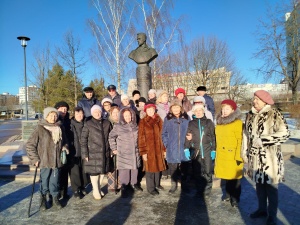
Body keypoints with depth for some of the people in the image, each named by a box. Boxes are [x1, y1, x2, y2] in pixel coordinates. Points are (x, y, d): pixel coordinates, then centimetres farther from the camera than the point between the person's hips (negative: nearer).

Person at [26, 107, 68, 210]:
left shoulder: (60, 128, 5)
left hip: (57, 161, 3)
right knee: (44, 181, 9)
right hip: (45, 161, -3)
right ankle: (44, 199, 28)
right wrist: (35, 159, -8)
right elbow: (30, 145, -5)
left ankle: (55, 198, 29)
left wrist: (64, 147, -1)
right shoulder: (40, 129, -8)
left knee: (55, 181, 13)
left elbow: (64, 141, 19)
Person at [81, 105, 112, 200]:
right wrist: (85, 153, -9)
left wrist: (111, 149, 8)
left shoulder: (107, 123, 6)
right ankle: (95, 191, 19)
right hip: (93, 152, -3)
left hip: (105, 152, 4)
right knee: (94, 171, 2)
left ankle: (99, 188, 30)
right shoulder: (88, 124, -4)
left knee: (103, 170, 11)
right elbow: (83, 139, -5)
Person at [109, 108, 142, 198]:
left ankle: (133, 183, 32)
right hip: (123, 153, -4)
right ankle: (124, 187, 13)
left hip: (135, 152, 4)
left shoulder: (135, 126, 4)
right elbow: (111, 137, -1)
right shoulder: (118, 127, -9)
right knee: (124, 170, -2)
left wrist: (138, 147, 12)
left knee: (134, 168, 13)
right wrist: (114, 148, -2)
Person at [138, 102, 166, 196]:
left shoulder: (159, 120, 6)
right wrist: (143, 152, -13)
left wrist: (164, 149, 8)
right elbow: (141, 138, -9)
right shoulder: (143, 122, -8)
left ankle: (157, 184, 37)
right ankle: (151, 188, 20)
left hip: (158, 148, 5)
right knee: (150, 168, 4)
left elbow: (162, 135, 9)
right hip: (149, 149, -5)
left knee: (158, 166, 16)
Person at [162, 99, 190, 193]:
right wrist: (166, 144, -5)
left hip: (183, 147, 1)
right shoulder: (167, 118, 2)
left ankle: (184, 184, 28)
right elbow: (164, 133, 4)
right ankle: (173, 185, 25)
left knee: (184, 168, 9)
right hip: (172, 148, 0)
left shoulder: (186, 118, 3)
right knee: (173, 168, 7)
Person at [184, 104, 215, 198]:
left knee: (207, 171, 3)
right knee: (197, 172, 6)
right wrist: (186, 149, -2)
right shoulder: (191, 123, 7)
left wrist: (213, 150, -2)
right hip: (195, 151, 1)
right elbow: (187, 137, 6)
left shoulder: (209, 122, 5)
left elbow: (213, 137, 3)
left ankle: (207, 189, 21)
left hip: (207, 151, -1)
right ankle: (199, 190, 19)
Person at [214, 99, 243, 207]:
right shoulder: (219, 122, 9)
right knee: (226, 176, 17)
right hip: (222, 155, 6)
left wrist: (238, 156, -17)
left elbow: (240, 141, -15)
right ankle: (228, 194, 33)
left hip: (233, 156, -6)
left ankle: (235, 198, 19)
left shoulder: (238, 123, -12)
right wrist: (217, 153, 17)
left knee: (234, 177, 5)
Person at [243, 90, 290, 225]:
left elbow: (284, 133, -17)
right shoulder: (250, 115, 8)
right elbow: (246, 134, 15)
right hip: (255, 157, 6)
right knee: (259, 184, 17)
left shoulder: (274, 114, -11)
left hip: (270, 157, -5)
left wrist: (262, 140, -20)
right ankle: (262, 209, 36)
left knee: (271, 186, 5)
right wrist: (245, 151, 14)